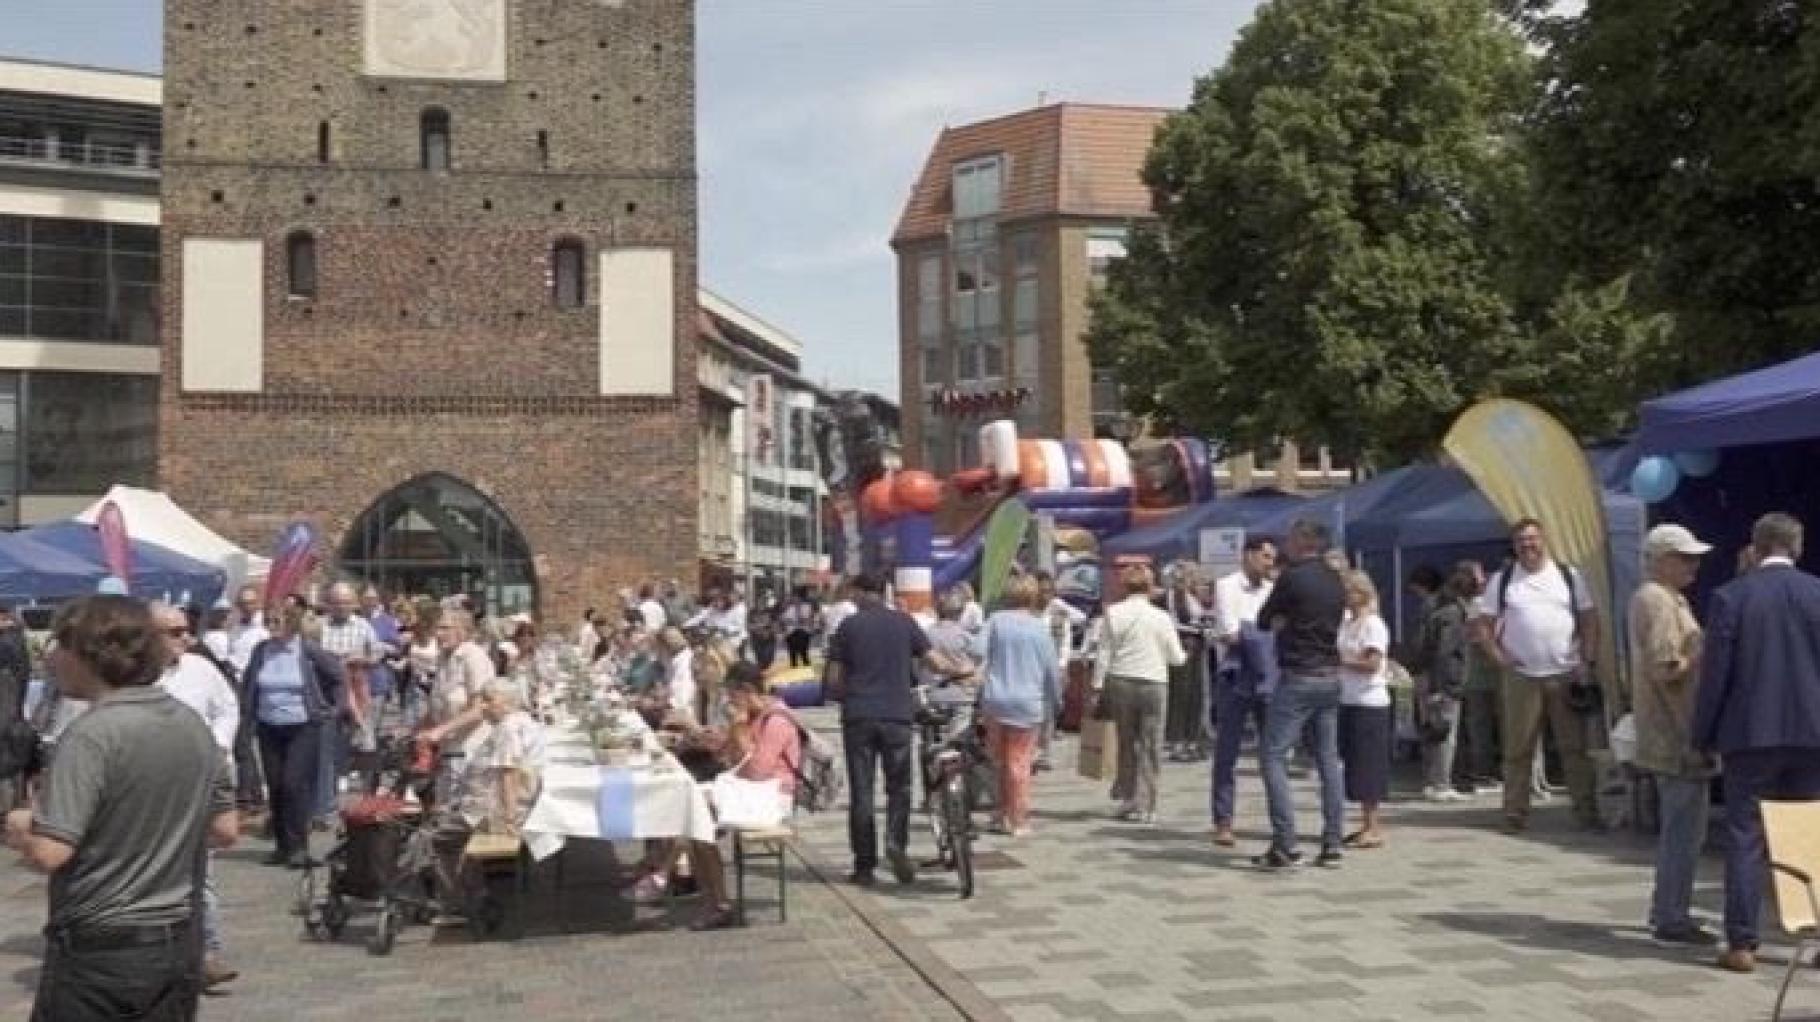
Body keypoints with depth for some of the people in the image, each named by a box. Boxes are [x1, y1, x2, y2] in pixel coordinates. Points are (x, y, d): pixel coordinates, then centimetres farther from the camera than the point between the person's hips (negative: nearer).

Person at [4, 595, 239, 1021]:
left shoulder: (92, 733, -18)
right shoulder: (192, 724, 4)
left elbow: (49, 852, -22)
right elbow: (225, 830, 10)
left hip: (98, 951, -6)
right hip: (178, 945, 6)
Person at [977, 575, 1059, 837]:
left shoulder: (995, 621, 0)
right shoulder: (1039, 627, -1)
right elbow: (1051, 668, 4)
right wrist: (1055, 698, 17)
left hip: (995, 701, 1)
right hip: (1028, 703, -1)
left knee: (999, 760, 13)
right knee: (1019, 762, 4)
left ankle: (1003, 816, 19)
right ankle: (1019, 821, 8)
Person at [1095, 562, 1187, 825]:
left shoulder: (1112, 613, -2)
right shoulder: (1160, 617, -4)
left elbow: (1104, 655, -1)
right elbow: (1176, 658, 4)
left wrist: (1098, 686, 5)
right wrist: (1184, 654, 26)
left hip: (1120, 683, 2)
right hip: (1152, 683, -2)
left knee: (1126, 742, 15)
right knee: (1150, 746, 5)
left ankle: (1125, 798, 19)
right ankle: (1143, 806, 5)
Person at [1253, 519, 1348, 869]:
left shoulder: (1293, 577, -11)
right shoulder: (1335, 580, 9)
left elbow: (1264, 620, -1)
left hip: (1298, 678, -7)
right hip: (1331, 676, 7)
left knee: (1274, 757, -4)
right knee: (1328, 760, 10)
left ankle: (1284, 846, -11)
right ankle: (1332, 844, 10)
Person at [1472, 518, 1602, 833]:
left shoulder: (1569, 576, 7)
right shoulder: (1502, 580, 5)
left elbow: (1590, 620, 7)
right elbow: (1483, 626, 6)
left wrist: (1586, 661, -3)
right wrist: (1500, 658, -7)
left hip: (1566, 676, 0)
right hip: (1521, 677, 0)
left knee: (1575, 747, 2)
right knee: (1518, 749, 2)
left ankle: (1587, 812, 8)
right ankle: (1515, 814, 7)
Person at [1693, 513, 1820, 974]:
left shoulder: (1729, 597, -6)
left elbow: (1714, 672, -6)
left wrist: (1703, 736, 2)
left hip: (1750, 734, -2)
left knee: (1745, 839, 3)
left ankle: (1741, 943, 1)